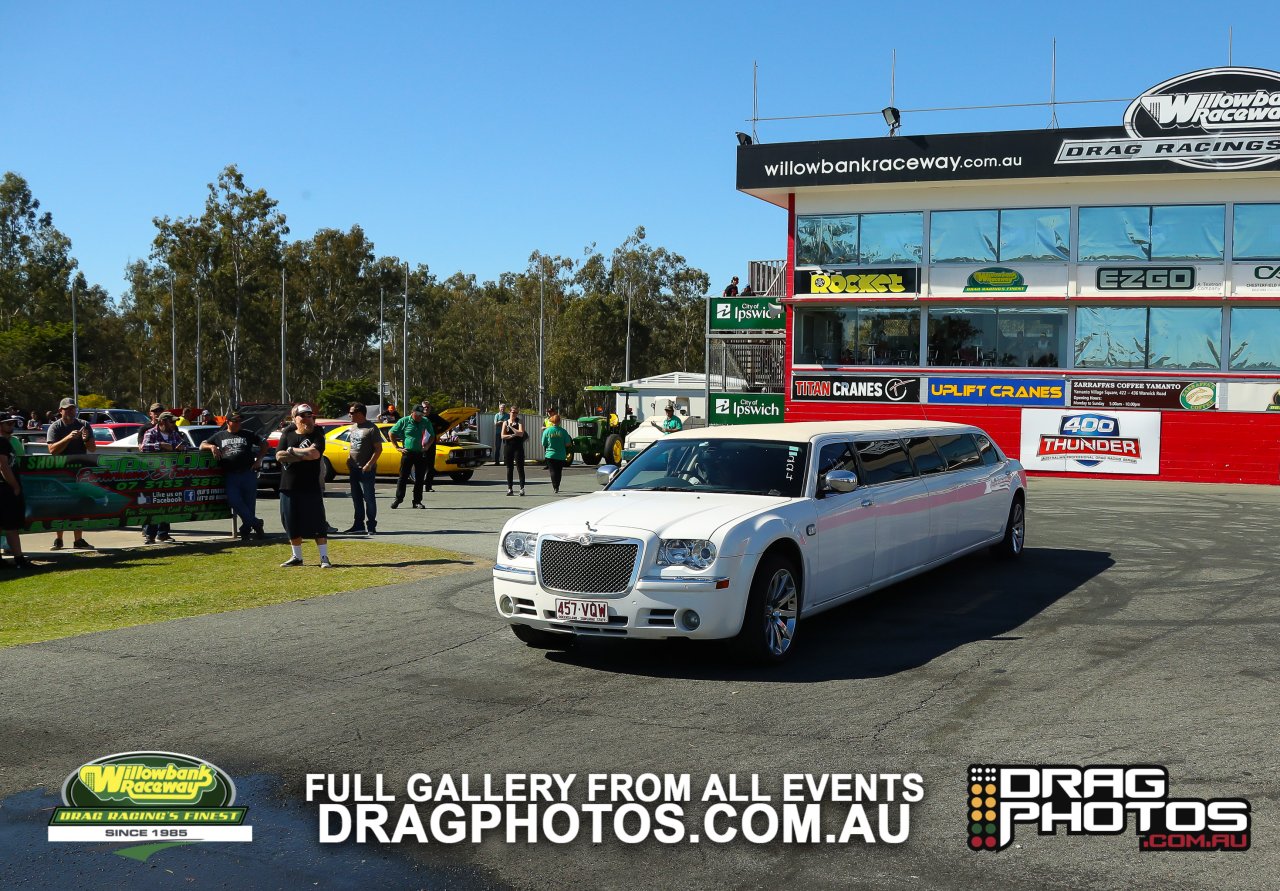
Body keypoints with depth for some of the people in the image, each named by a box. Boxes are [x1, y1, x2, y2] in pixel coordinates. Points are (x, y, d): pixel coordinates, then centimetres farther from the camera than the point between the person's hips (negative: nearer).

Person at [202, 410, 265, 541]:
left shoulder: (248, 434, 13)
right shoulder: (219, 436, 17)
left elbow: (264, 444, 19)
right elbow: (202, 446, 19)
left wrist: (258, 460, 7)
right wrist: (211, 446, -3)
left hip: (248, 474, -1)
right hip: (230, 476, 1)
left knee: (249, 503, -1)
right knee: (234, 501, -15)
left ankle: (246, 530, 10)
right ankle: (256, 524, -8)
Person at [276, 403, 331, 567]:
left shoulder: (317, 435, 1)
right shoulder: (287, 434, 10)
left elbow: (315, 454, -17)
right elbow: (279, 456, -4)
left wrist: (292, 451, -7)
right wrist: (305, 454, -11)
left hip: (312, 487, -3)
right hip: (289, 486, 4)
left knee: (317, 523, -4)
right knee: (292, 524, 9)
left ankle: (324, 557, -1)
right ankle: (297, 557, 22)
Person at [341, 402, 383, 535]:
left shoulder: (371, 428, -11)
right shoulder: (353, 427, 14)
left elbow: (378, 449, -12)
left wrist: (369, 464, -19)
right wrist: (348, 458, 10)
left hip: (366, 469, -8)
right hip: (354, 469, 8)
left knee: (368, 497, -4)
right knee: (356, 498, 12)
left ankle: (371, 526, 2)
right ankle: (359, 525, 21)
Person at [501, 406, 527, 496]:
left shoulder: (520, 422, 2)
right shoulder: (505, 423, 10)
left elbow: (521, 433, -13)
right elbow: (502, 436, 1)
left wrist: (511, 427, -12)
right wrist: (512, 435, -13)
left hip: (518, 447, -3)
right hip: (508, 447, 3)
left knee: (520, 467, -5)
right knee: (509, 468, 6)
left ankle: (522, 488, -4)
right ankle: (510, 488, 10)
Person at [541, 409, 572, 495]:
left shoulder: (547, 431, -7)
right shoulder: (563, 431, -6)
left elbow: (544, 444, -2)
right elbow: (567, 444, -3)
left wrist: (545, 452, 16)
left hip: (550, 455, -1)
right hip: (561, 455, 1)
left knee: (553, 471, 1)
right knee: (559, 471, 14)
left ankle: (555, 487, -13)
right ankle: (557, 487, 21)